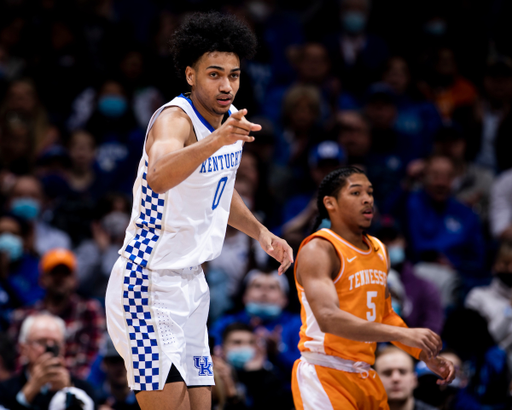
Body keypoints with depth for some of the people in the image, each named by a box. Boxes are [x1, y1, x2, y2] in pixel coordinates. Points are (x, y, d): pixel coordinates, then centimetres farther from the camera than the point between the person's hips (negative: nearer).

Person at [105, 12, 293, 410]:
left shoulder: (232, 120, 7)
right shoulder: (175, 119, -21)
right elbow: (159, 178, -45)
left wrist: (261, 233, 14)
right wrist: (215, 140, -60)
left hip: (190, 283, 9)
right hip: (149, 283, -9)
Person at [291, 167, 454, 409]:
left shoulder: (379, 250, 14)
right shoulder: (318, 250, -14)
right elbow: (328, 318, -29)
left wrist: (426, 355, 13)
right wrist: (404, 334, -33)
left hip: (364, 377, 8)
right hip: (325, 377, -8)